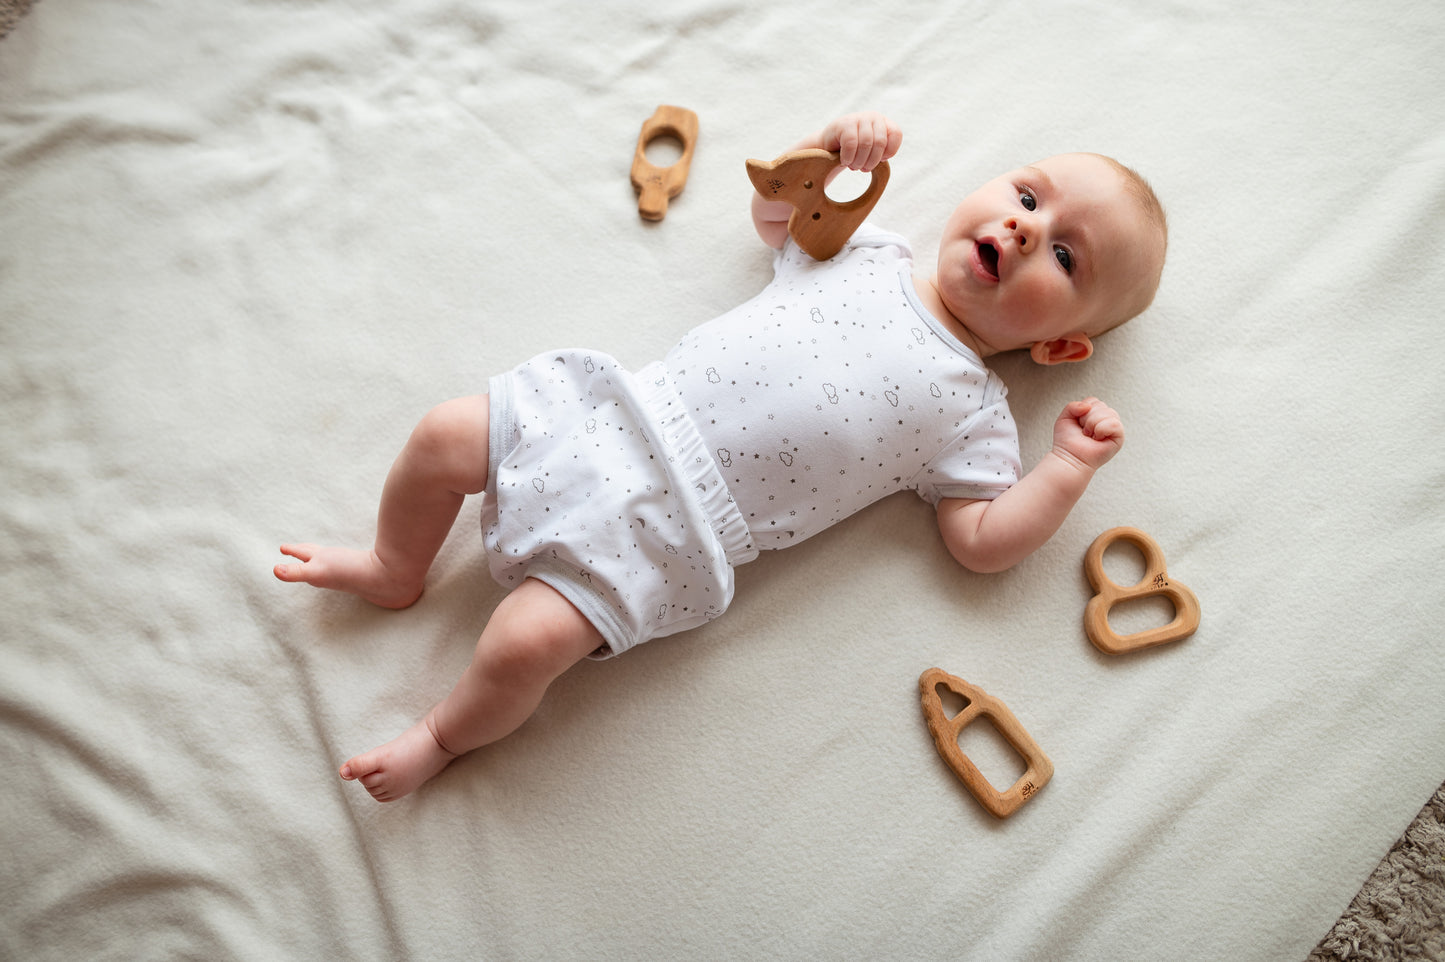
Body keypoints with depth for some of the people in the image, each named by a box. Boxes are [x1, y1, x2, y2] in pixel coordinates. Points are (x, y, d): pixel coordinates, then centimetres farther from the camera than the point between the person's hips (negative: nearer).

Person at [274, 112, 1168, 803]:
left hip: (667, 528, -5)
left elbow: (983, 541, -2)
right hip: (619, 412, 5)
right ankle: (396, 571, 31)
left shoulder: (971, 414, 0)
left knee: (526, 641, -18)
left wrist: (1071, 466, -10)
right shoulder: (870, 250, 11)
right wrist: (830, 149, 11)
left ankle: (445, 736, 16)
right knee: (446, 434, 1)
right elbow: (772, 209, 27)